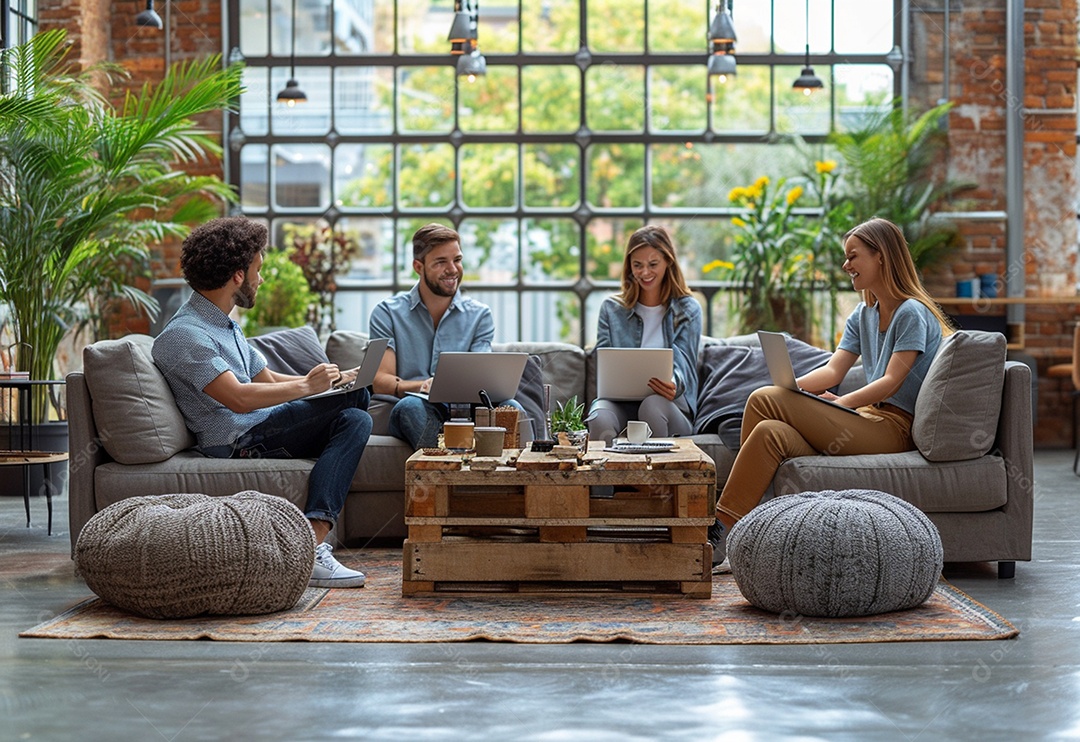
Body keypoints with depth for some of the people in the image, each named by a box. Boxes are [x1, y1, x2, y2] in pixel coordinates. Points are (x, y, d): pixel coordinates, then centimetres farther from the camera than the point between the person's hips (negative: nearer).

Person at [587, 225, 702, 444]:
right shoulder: (611, 308, 15)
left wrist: (673, 384, -29)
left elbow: (683, 365, -2)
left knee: (654, 403, -37)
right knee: (600, 417, -35)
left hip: (670, 409, -1)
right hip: (620, 403, 1)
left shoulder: (688, 310, 9)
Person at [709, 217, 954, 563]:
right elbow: (833, 370, 9)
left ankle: (723, 526, -21)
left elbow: (892, 381, -15)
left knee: (764, 401, -20)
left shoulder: (912, 314, -6)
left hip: (895, 428, -8)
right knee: (771, 433, -20)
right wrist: (789, 387, -10)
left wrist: (841, 403, -28)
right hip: (868, 420, 8)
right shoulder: (863, 315, 20)